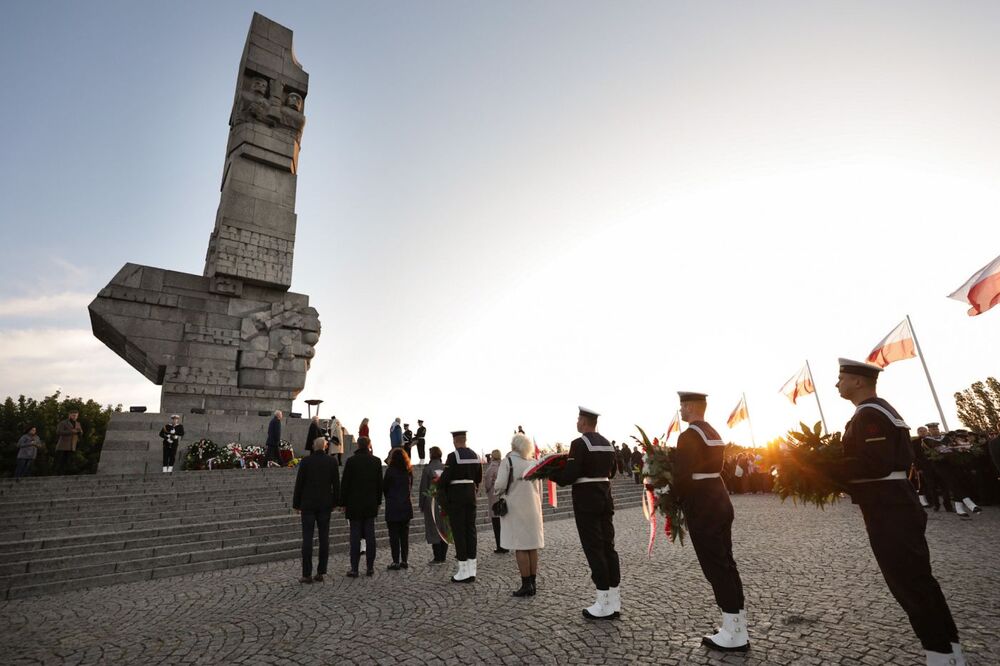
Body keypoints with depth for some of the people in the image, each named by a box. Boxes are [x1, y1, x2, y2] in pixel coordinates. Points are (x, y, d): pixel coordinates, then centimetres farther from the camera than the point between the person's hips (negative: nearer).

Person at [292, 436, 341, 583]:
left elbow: (299, 484, -4)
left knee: (307, 539, 2)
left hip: (308, 505, -1)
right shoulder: (332, 462, -1)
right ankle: (320, 573, 10)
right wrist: (334, 502, 11)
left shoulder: (306, 461, -6)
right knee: (324, 538, 7)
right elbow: (336, 484, 2)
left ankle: (307, 574, 3)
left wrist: (296, 504, 5)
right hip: (325, 505, 2)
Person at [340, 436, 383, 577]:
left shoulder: (351, 461, -8)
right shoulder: (376, 461, 1)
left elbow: (345, 483, -6)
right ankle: (370, 567, 13)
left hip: (354, 505, -2)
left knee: (355, 536, 3)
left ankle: (354, 568, 5)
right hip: (371, 505, 2)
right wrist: (378, 502, 14)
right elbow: (380, 484, 5)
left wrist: (343, 503, 3)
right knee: (370, 535, 8)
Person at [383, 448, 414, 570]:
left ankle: (396, 562, 5)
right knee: (405, 535, 12)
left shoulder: (390, 470, -11)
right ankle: (405, 561, 16)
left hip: (393, 507, -5)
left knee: (394, 536, 3)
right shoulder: (409, 471, 4)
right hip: (406, 506, 5)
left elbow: (384, 488, -3)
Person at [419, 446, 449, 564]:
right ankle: (443, 557, 18)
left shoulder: (427, 469, -9)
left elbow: (423, 488, -6)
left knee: (433, 529, 4)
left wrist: (421, 504, 2)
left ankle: (437, 558, 5)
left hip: (432, 503, -4)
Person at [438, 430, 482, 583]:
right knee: (470, 530, 10)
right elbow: (479, 478, 12)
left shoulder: (453, 456, -14)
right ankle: (471, 570, 15)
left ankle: (463, 571, 6)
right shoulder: (475, 455, 7)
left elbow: (445, 478, -16)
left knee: (458, 532, 1)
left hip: (456, 496, -6)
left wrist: (438, 482, 4)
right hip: (471, 494, 6)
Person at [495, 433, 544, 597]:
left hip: (515, 508, -5)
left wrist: (497, 479, 6)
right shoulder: (534, 462, 5)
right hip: (532, 508, 5)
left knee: (520, 547, 1)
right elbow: (539, 489, 11)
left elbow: (500, 485, -16)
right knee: (532, 546, 10)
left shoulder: (508, 461, -11)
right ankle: (532, 583, 16)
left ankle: (526, 585, 2)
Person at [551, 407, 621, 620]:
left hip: (586, 500, -8)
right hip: (605, 497, 8)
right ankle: (614, 601, 18)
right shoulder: (607, 443, 10)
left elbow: (570, 475, -20)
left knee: (594, 549, -1)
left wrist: (551, 474, -3)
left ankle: (604, 604, 6)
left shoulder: (579, 443, -16)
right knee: (608, 546, 11)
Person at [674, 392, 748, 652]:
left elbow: (682, 475, -23)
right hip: (720, 503, 10)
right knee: (725, 563, 15)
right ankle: (737, 627, 24)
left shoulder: (689, 435, -18)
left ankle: (734, 635, 9)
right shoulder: (713, 433, 13)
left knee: (715, 566, -1)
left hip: (702, 509, -10)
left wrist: (675, 499, -5)